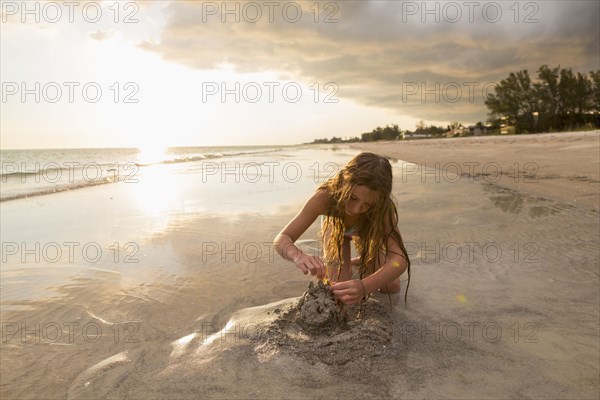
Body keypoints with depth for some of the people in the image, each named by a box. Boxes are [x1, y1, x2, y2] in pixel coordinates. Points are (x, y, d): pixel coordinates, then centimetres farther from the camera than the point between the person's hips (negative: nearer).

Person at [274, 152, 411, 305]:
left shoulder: (382, 207, -40)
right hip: (335, 226, -1)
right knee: (340, 292, -14)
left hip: (367, 230, 1)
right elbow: (282, 239, -39)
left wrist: (364, 286, -68)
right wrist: (300, 256, -63)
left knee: (391, 287, -5)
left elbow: (400, 259, -49)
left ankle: (362, 261, 26)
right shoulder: (325, 196, -42)